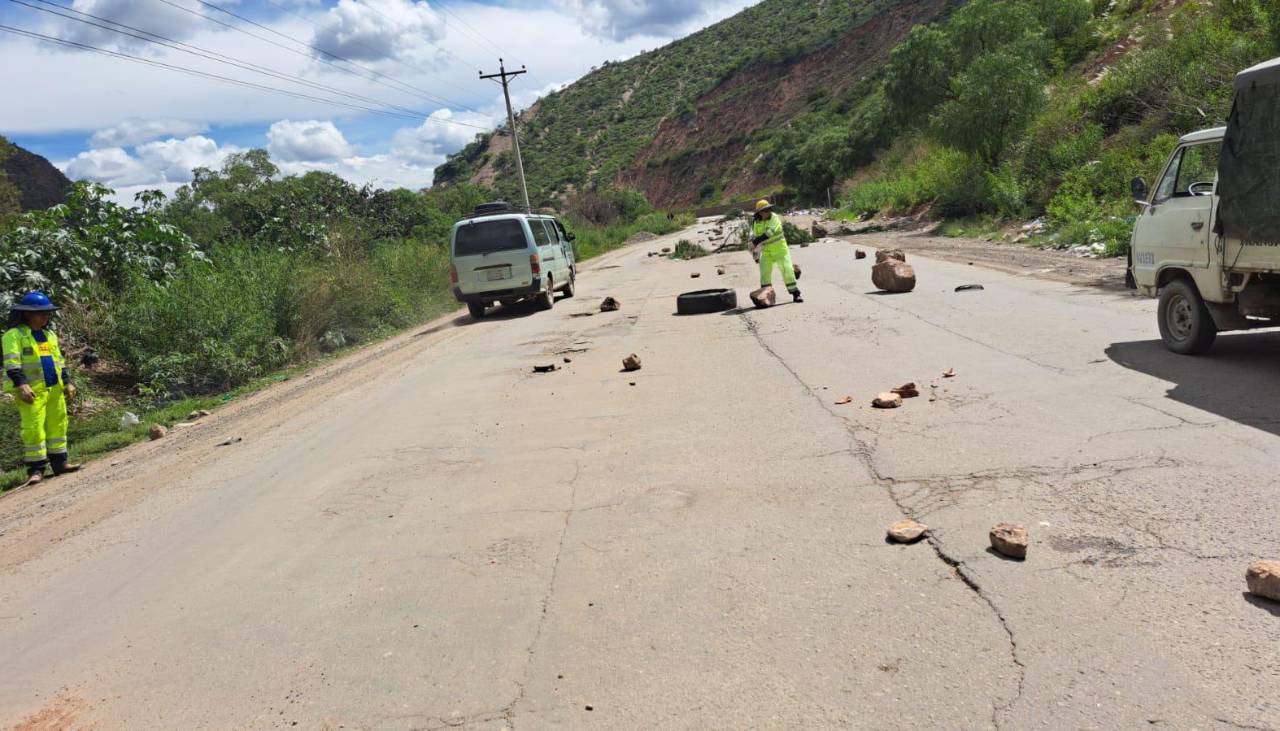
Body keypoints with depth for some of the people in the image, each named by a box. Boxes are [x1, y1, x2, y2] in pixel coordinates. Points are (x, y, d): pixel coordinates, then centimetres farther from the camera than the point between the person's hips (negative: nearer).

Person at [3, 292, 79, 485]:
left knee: (57, 425, 9)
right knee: (33, 428, -7)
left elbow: (59, 362, 23)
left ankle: (59, 463, 17)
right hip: (31, 391, -7)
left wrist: (67, 382, 17)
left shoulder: (50, 335, 18)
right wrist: (21, 384, -24)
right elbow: (12, 363, -13)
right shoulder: (14, 335, -4)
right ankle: (36, 469, -2)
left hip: (54, 389, 7)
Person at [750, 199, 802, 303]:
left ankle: (796, 294, -3)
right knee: (765, 275, -1)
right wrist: (755, 255, 13)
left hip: (780, 250, -4)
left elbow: (770, 232, -31)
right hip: (766, 253, 4)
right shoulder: (756, 223, 1)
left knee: (787, 271, -9)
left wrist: (757, 241, -38)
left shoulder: (775, 218, -14)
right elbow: (754, 237, 13)